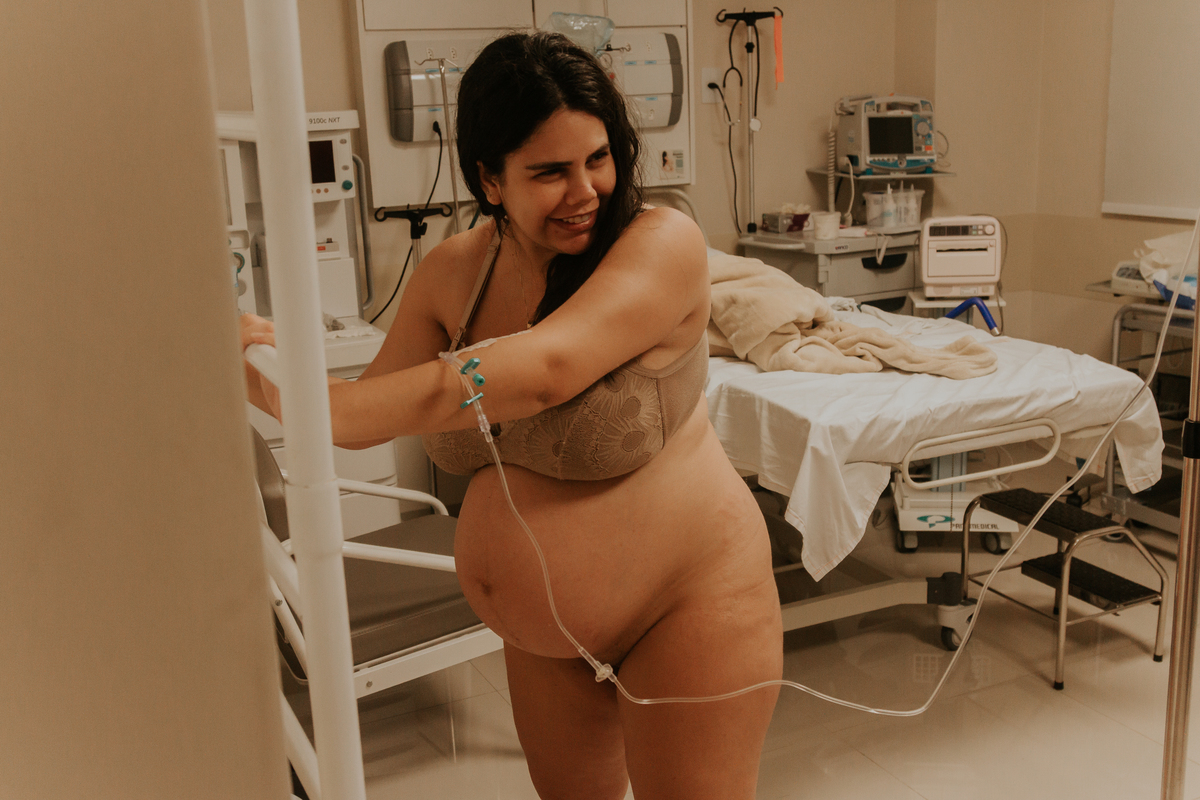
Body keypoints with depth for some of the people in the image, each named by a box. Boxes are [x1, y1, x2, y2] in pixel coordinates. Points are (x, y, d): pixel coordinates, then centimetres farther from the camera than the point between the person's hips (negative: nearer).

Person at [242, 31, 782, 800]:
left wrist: (317, 408, -42)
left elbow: (545, 367, -38)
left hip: (686, 605, -5)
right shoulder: (453, 272, -5)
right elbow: (373, 410, 0)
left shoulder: (662, 242, -23)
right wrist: (279, 378, -22)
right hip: (539, 624, 6)